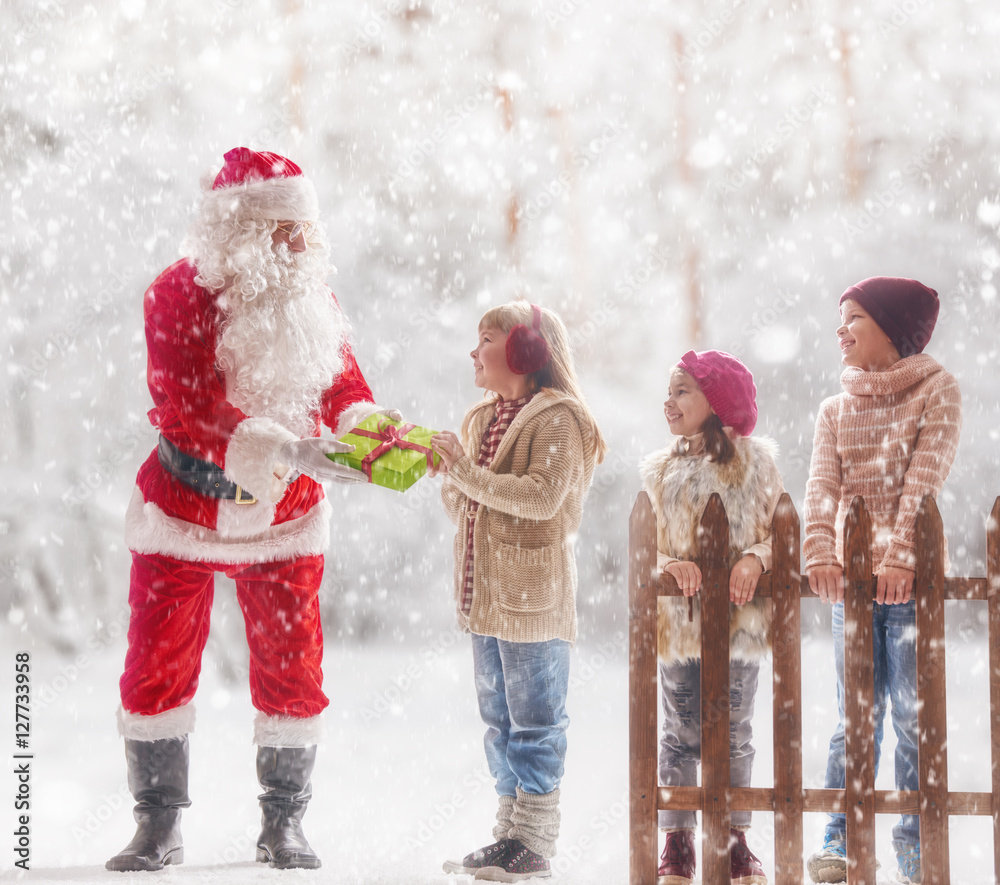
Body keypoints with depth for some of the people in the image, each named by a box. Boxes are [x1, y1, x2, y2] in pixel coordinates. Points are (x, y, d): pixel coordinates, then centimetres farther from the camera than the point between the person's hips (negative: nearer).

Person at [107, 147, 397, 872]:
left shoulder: (312, 298, -2)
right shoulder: (181, 297, -18)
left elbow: (344, 389, -3)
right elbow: (189, 412, -28)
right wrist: (291, 451, -39)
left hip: (284, 519, 3)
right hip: (183, 513, -3)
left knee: (291, 670, 4)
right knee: (158, 667, -1)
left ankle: (285, 825, 16)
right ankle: (159, 825, 11)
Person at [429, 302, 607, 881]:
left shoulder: (557, 418, -9)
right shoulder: (484, 419, 18)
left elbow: (542, 496, -23)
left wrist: (465, 470, -20)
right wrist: (447, 474, 1)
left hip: (533, 596, -9)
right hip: (486, 596, 9)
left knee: (535, 723, -4)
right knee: (501, 723, 12)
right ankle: (511, 834, 19)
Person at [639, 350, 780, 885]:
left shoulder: (755, 461, 1)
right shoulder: (659, 471, 6)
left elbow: (776, 530, 1)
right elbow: (644, 543, 4)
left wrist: (754, 559, -19)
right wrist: (670, 564, -17)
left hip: (738, 619, -1)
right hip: (678, 618, 1)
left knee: (734, 734, 5)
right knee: (681, 735, 3)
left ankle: (736, 842, 15)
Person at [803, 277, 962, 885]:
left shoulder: (937, 391, 2)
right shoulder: (835, 411, 15)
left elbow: (925, 478, -10)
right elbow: (822, 486, 1)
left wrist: (901, 556, -23)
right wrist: (820, 553, -18)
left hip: (912, 581, -4)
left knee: (913, 719, -3)